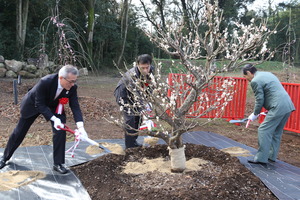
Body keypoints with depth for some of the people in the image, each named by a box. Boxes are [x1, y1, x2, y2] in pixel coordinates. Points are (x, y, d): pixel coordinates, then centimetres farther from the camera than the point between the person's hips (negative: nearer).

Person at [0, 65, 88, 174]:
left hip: (54, 106, 3)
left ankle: (58, 163, 0)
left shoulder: (72, 87, -28)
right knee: (19, 132, 10)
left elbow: (75, 106, -25)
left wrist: (80, 127, -38)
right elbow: (40, 105, -33)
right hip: (33, 104, -3)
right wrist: (54, 119, -43)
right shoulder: (45, 82, -41)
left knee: (60, 131, -16)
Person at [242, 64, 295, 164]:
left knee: (264, 131, -3)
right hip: (288, 106, 10)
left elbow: (259, 99, -6)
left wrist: (255, 114, 7)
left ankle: (261, 158, 0)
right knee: (276, 132, 19)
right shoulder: (267, 74, 22)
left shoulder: (255, 81, -7)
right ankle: (271, 156, 28)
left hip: (278, 107, -10)